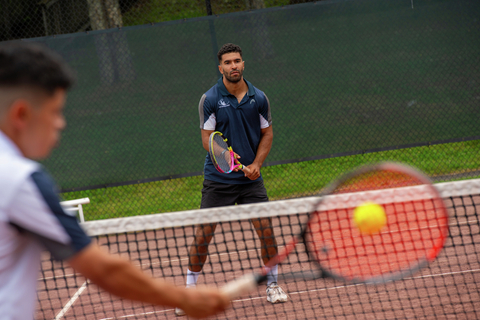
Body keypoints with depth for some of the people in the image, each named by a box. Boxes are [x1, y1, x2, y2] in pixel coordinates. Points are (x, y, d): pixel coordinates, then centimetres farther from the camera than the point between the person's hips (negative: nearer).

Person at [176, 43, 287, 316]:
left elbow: (267, 133, 9)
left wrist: (256, 164, -5)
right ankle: (190, 291, 12)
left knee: (266, 229, -4)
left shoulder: (258, 98, 1)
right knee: (203, 235, -2)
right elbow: (207, 138, -5)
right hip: (218, 179, -2)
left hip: (250, 178, 2)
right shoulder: (210, 99, -6)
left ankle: (273, 285, 16)